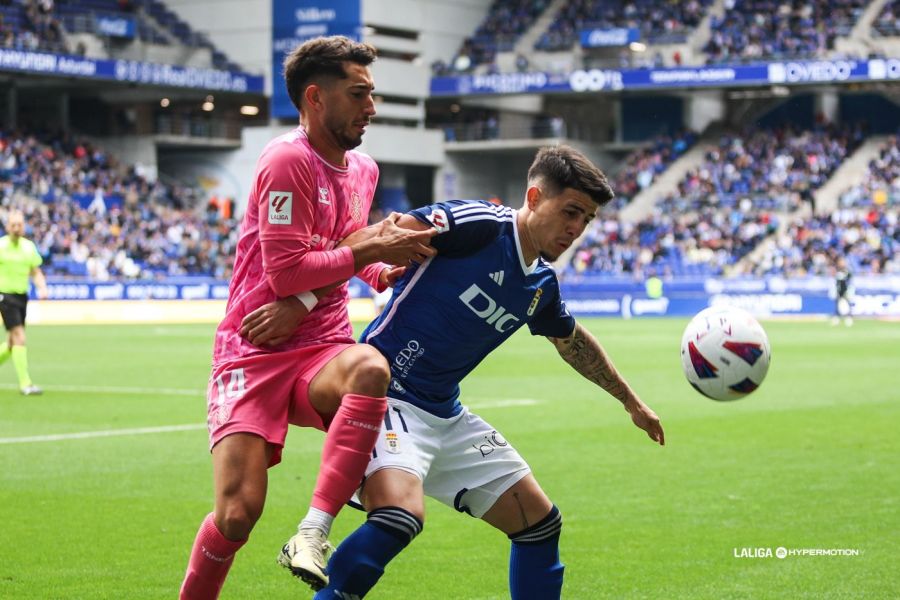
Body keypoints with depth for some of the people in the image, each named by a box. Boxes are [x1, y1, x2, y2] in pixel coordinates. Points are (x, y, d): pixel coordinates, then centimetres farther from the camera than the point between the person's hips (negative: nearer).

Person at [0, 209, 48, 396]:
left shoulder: (29, 246, 7)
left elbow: (36, 272, 12)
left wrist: (42, 288, -6)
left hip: (22, 296, 6)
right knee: (19, 337, -15)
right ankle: (25, 383, -16)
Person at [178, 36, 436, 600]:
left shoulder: (363, 168, 13)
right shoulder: (288, 160, -12)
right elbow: (284, 273, -17)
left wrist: (379, 269, 10)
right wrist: (370, 250, -13)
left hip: (321, 351, 5)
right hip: (256, 351, -5)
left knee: (371, 368, -34)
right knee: (239, 511, -15)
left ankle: (313, 533, -32)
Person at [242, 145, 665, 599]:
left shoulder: (542, 285, 10)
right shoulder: (478, 225, -14)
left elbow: (574, 344, 30)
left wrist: (631, 402, 40)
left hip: (446, 415, 9)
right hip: (385, 392, -9)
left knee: (540, 522, 10)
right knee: (400, 516, -34)